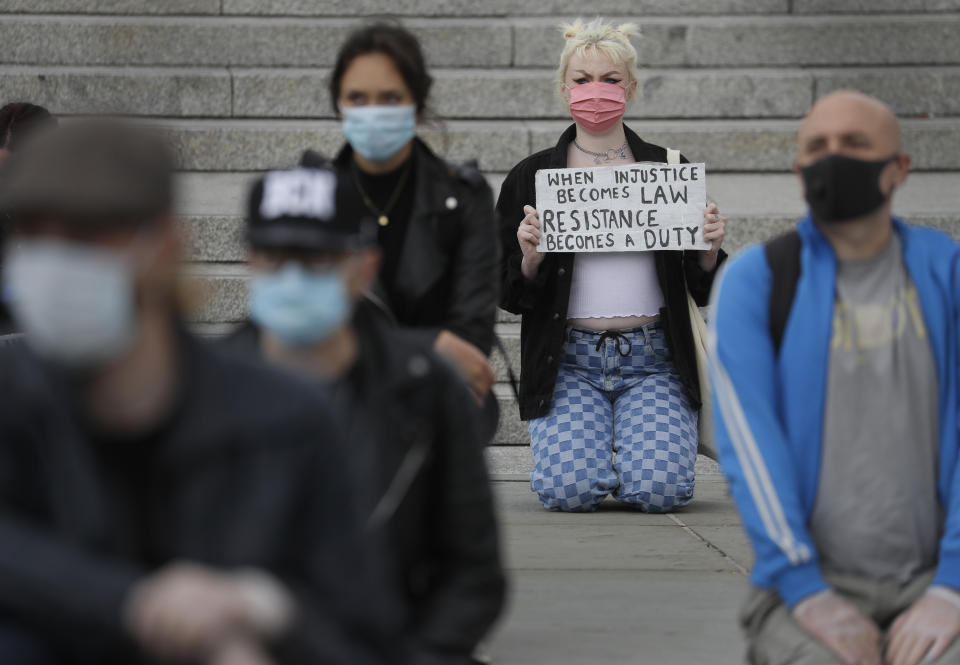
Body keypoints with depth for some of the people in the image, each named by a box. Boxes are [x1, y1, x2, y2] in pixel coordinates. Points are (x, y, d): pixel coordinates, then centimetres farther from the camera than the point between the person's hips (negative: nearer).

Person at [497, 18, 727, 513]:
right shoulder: (531, 177, 5)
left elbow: (706, 292, 10)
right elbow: (511, 296, 5)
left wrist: (710, 249, -10)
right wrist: (530, 257, -15)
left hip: (651, 362, 0)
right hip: (568, 364, 0)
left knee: (659, 488, -22)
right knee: (569, 488, -22)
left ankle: (634, 450, 14)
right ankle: (588, 444, 14)